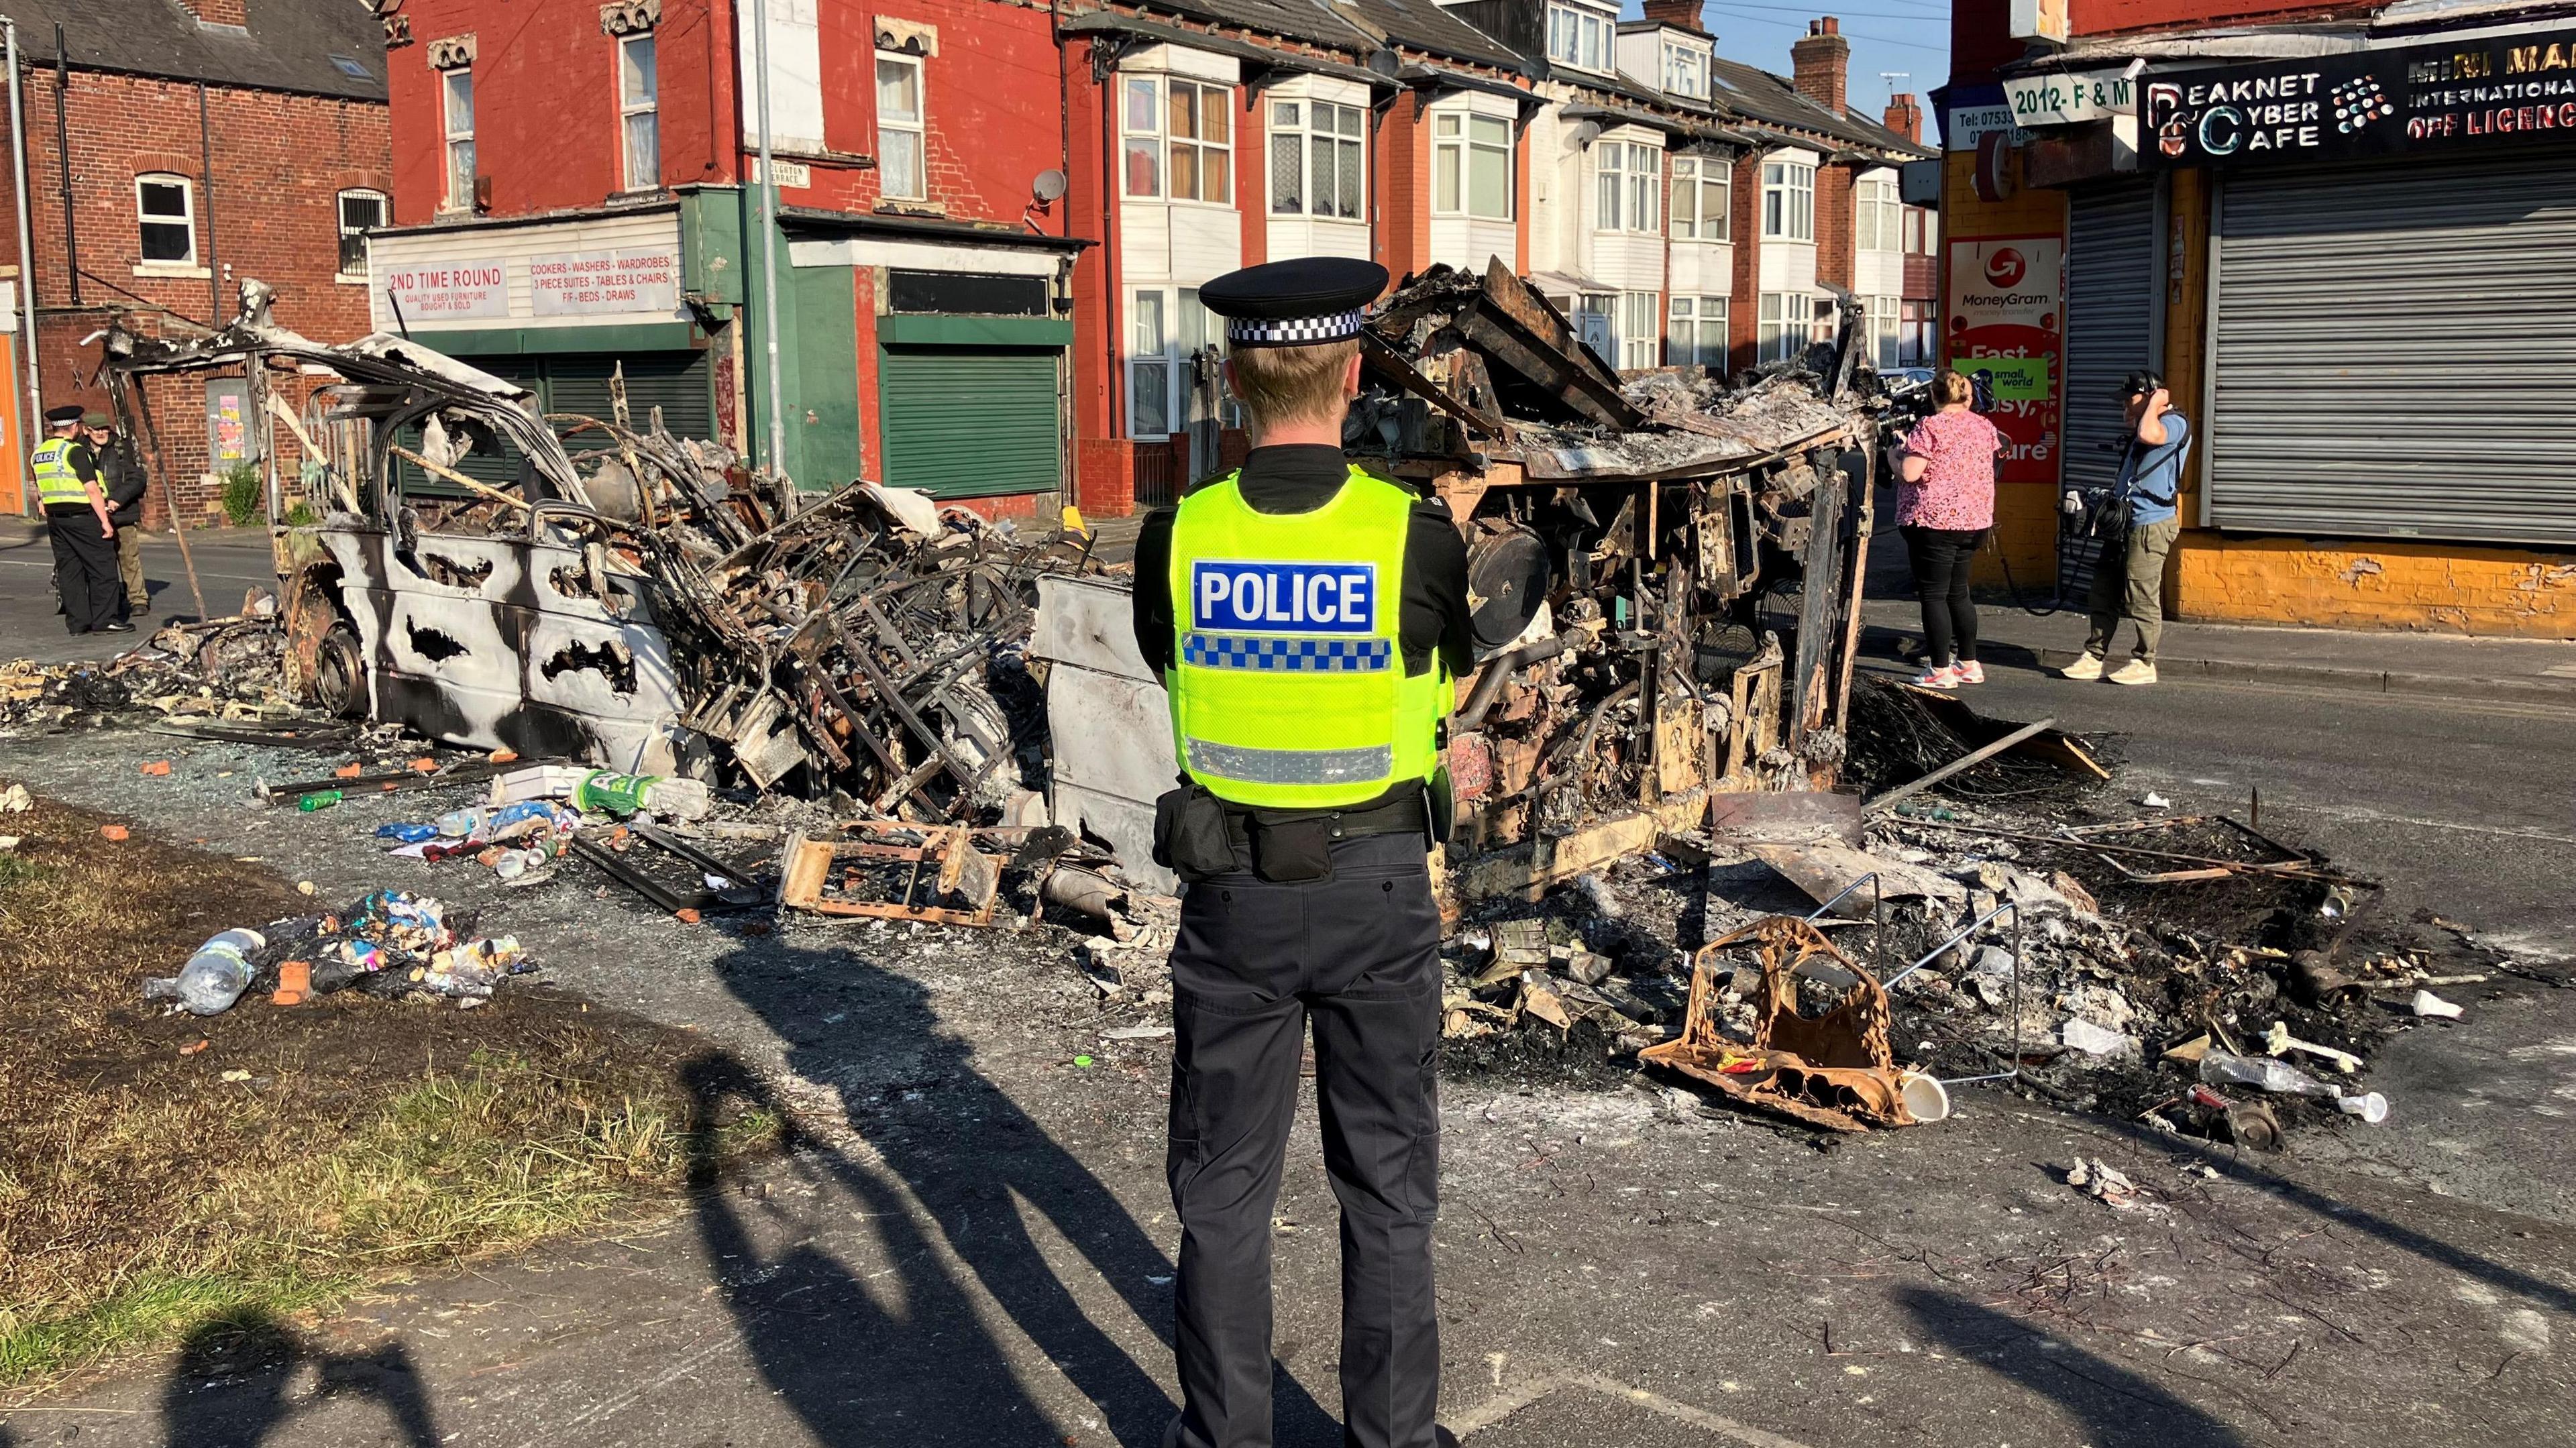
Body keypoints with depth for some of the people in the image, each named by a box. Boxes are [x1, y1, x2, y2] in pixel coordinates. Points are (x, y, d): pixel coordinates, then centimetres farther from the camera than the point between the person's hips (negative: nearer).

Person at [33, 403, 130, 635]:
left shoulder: (39, 453, 12)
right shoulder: (76, 451, -13)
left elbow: (40, 493, 18)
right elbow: (92, 489, -17)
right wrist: (105, 521, -15)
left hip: (54, 518, 8)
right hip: (83, 516, -8)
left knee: (68, 570, 10)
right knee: (102, 568, -2)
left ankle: (77, 621, 11)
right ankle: (103, 620, -5)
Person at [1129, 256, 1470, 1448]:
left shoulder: (1175, 538, -10)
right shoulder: (1418, 534, -14)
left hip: (1234, 892, 1)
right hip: (1379, 887, -1)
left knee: (1224, 1184, 15)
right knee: (1386, 1182, 15)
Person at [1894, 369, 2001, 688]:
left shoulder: (1930, 427, -14)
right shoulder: (1984, 427, 8)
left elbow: (1910, 474, -19)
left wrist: (1894, 455, 1)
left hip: (1935, 521, -7)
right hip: (1975, 520, 7)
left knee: (1933, 595, -2)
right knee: (1958, 591, 18)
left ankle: (1941, 670, -2)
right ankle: (1969, 664, 22)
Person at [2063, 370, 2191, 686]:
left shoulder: (2175, 423, -8)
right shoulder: (2142, 428, 22)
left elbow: (2148, 435, -29)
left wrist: (2156, 404, -14)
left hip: (2150, 524, -10)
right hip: (2125, 523, 10)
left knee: (2142, 598, -5)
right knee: (2103, 593, 9)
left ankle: (2144, 665, 2)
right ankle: (2093, 658, 13)